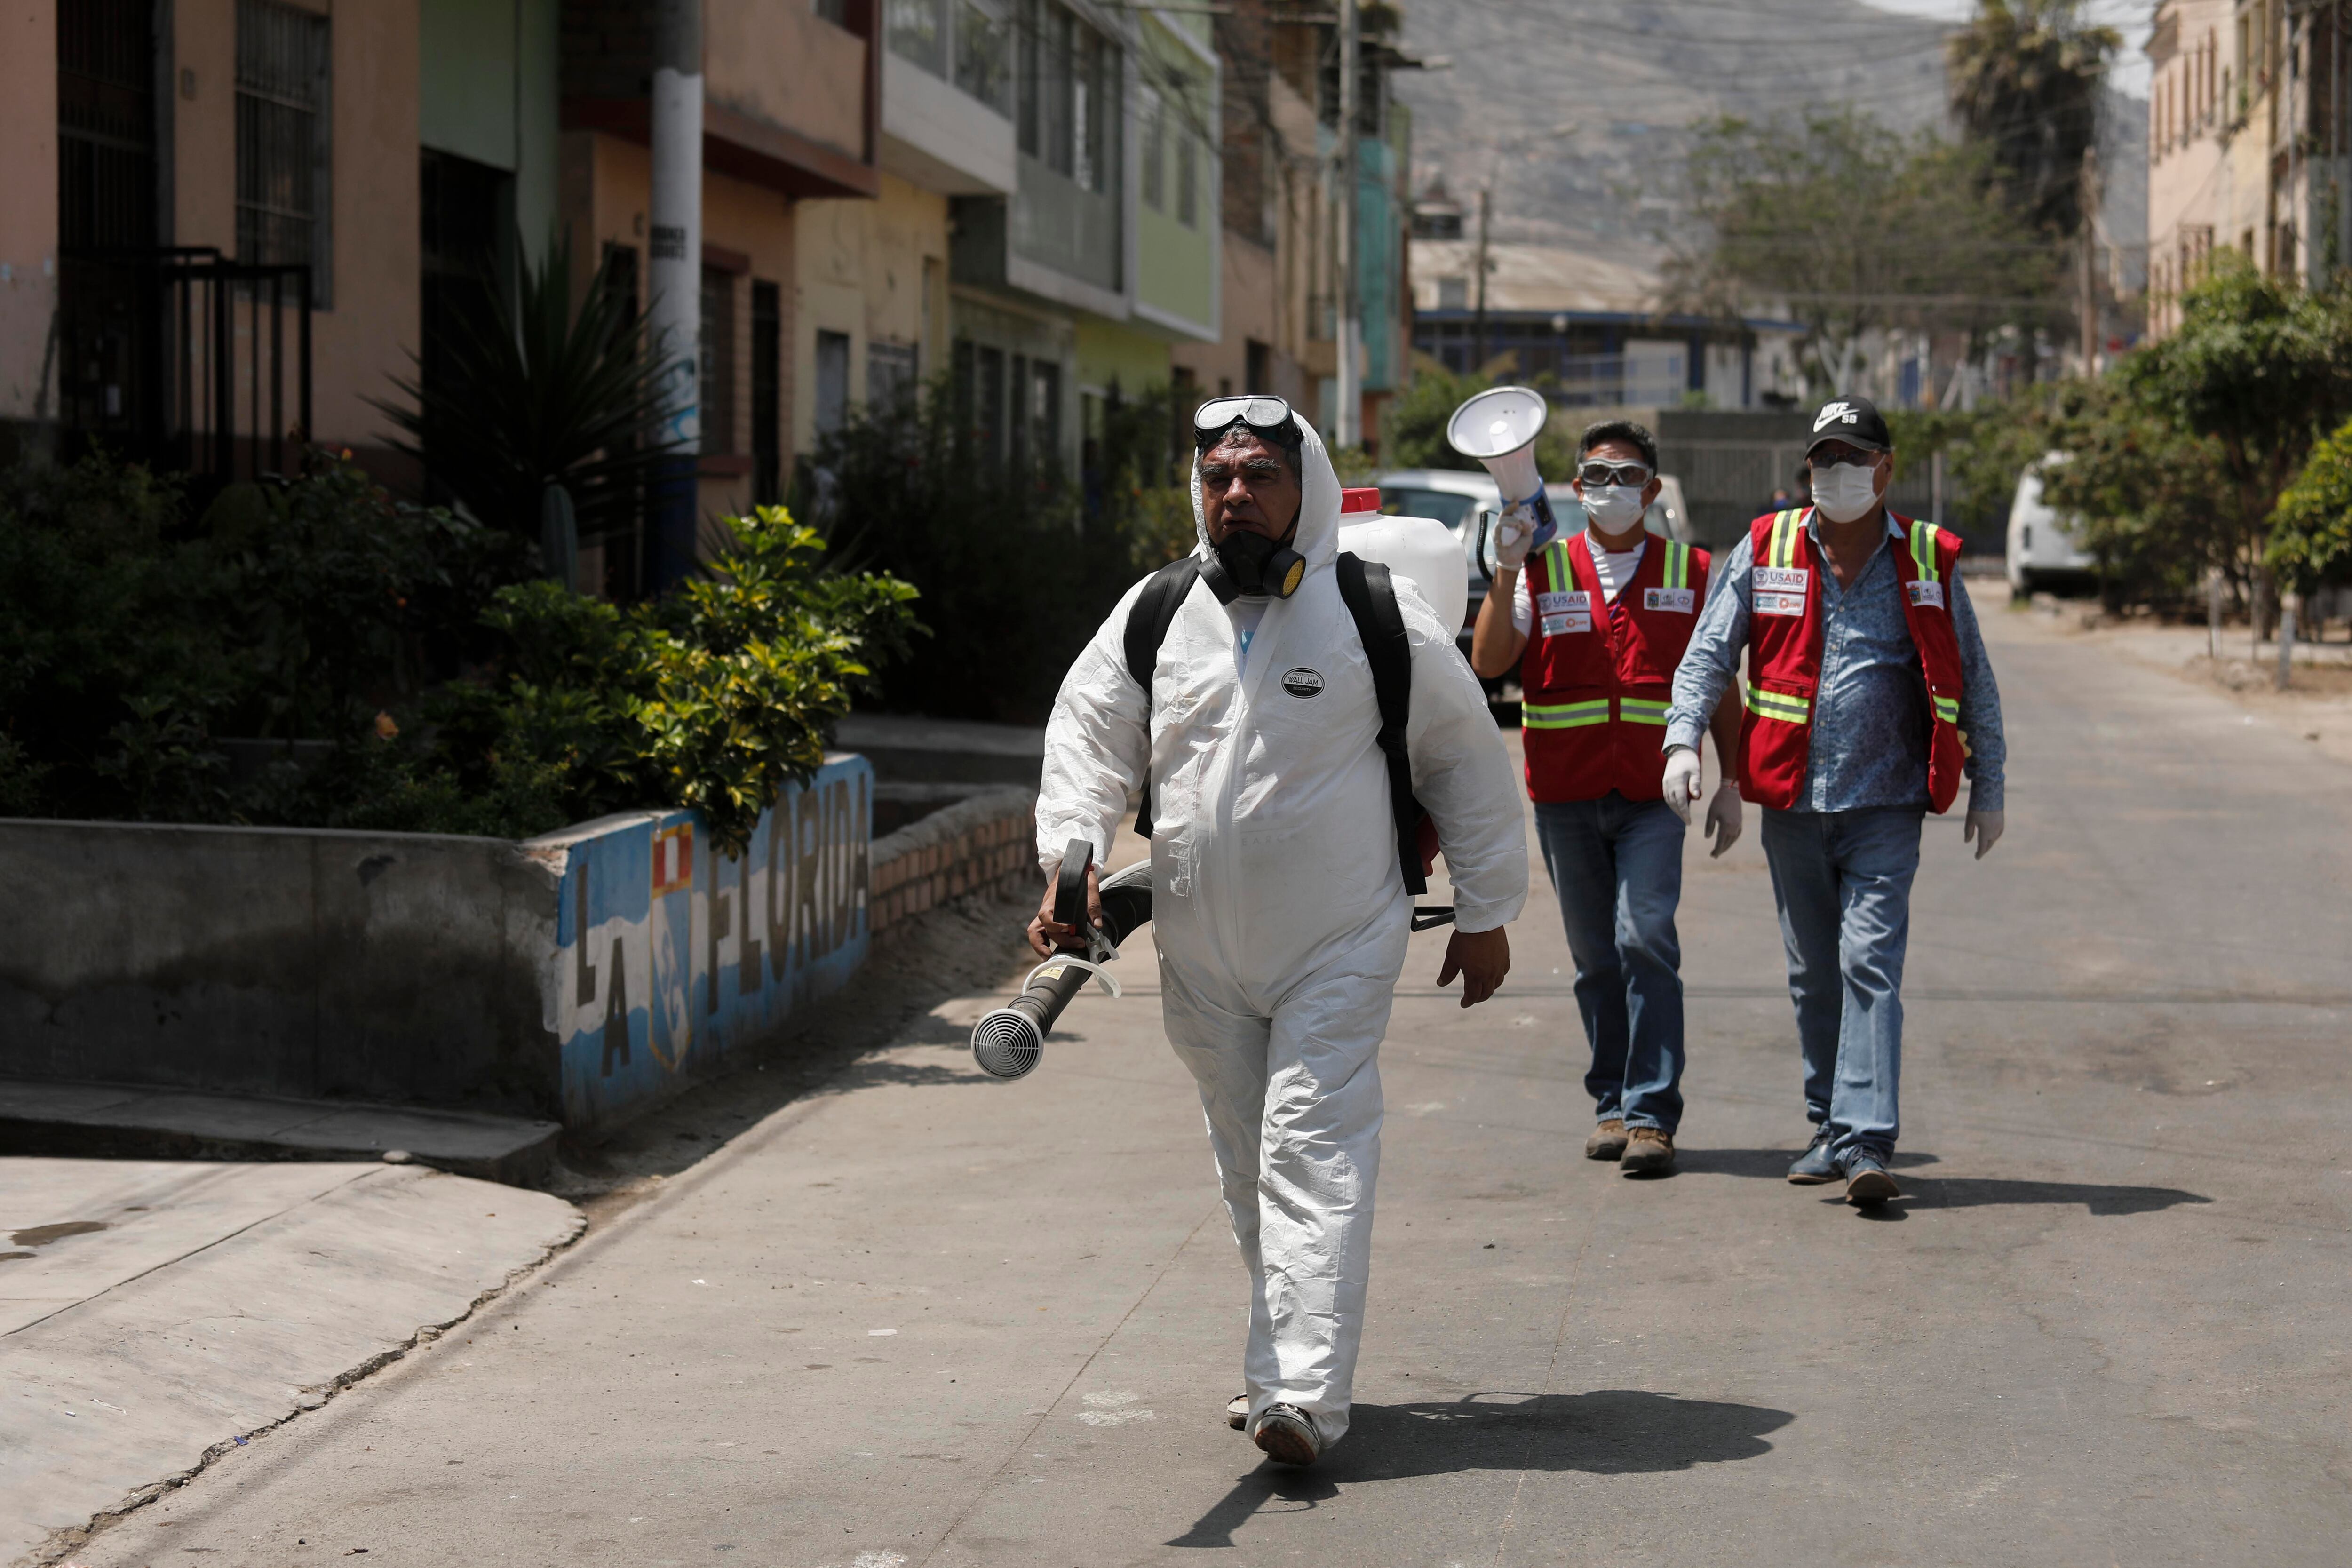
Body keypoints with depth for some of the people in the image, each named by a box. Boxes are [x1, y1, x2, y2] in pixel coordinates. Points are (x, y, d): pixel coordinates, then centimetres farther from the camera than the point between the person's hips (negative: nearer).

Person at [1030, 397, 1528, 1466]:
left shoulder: (1378, 616, -4)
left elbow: (1464, 757, 4)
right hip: (1200, 954, 4)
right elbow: (1089, 737, 5)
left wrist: (1486, 913, 6)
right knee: (1246, 1163, 14)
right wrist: (1072, 864, -13)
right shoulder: (1153, 616, 4)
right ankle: (1282, 1356, 28)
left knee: (1313, 1154, -13)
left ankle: (1304, 1394, -20)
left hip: (1336, 949, -4)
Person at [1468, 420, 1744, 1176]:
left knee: (1645, 939, -15)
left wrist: (1729, 785, 5)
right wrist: (1505, 572, -16)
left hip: (1654, 793, -1)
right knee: (1595, 958, 8)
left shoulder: (1690, 573, 7)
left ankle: (1652, 1114, -13)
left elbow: (1719, 685, 10)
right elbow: (1488, 661, -6)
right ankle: (1611, 1104, 20)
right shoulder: (1542, 571, 6)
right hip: (1566, 794, 2)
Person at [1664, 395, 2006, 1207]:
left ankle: (1865, 1145, -18)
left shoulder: (1929, 560, 4)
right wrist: (1684, 739, -12)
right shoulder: (1764, 551, 4)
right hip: (1792, 801, 2)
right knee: (1813, 975, 10)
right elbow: (1708, 654, 4)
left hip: (1886, 805, -2)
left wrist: (1987, 790, 10)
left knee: (1870, 964, -13)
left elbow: (1973, 683, 11)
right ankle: (1831, 1128, 23)